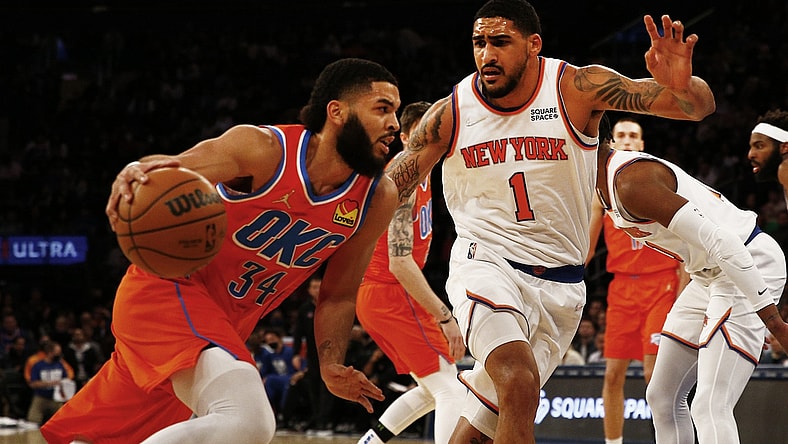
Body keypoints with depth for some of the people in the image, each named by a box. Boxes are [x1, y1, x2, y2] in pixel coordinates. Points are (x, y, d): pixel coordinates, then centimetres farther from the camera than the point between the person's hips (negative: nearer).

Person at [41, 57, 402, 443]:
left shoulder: (378, 198, -3)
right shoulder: (266, 149, -19)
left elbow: (338, 296, 8)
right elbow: (167, 171, -24)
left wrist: (332, 366, -9)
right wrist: (133, 173, -48)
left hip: (225, 323, 8)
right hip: (171, 288, -8)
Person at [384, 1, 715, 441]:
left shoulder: (577, 88, -11)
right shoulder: (450, 114, -7)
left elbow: (701, 104, -19)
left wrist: (680, 86, -43)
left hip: (559, 285, 2)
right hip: (486, 262, -2)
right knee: (520, 385, -29)